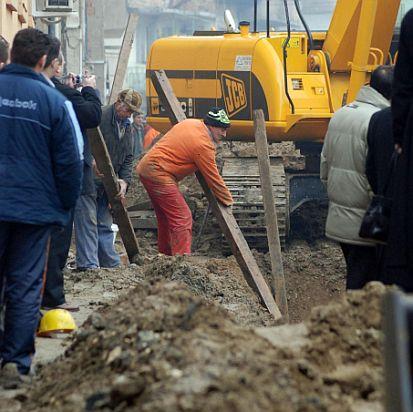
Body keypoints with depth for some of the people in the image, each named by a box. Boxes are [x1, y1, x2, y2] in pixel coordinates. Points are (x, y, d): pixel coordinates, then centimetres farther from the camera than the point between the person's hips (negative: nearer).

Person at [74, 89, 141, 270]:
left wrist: (124, 180, 0)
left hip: (107, 183, 8)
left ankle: (112, 264, 16)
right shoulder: (99, 117, -14)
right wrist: (94, 164, -30)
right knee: (88, 221, -10)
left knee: (105, 225, 12)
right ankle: (88, 264, -11)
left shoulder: (126, 126, 14)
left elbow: (128, 158, 14)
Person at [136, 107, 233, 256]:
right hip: (159, 174, -10)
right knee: (182, 218, -12)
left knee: (165, 216, 19)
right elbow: (213, 179, -8)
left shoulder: (190, 123, 11)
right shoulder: (204, 145, -15)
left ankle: (166, 255, 27)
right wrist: (228, 201, 4)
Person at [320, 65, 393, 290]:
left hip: (338, 219, 9)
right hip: (363, 225, -9)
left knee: (355, 277, 18)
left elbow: (325, 164, 18)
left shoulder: (340, 115, 9)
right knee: (362, 288, -3)